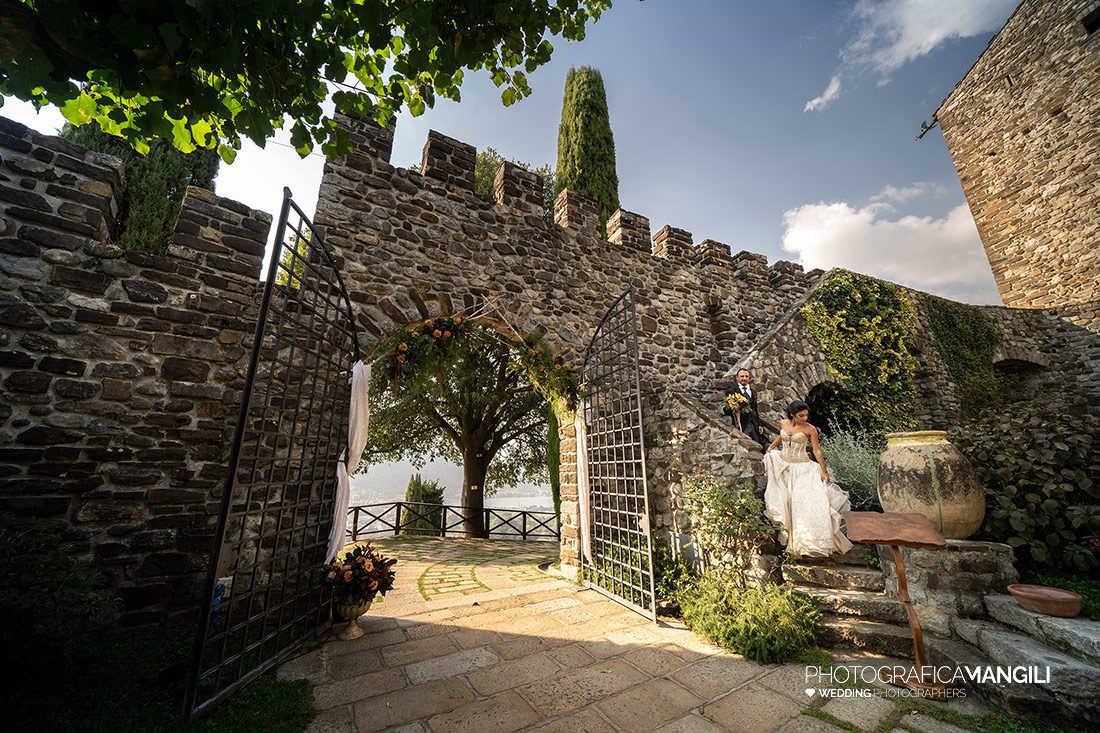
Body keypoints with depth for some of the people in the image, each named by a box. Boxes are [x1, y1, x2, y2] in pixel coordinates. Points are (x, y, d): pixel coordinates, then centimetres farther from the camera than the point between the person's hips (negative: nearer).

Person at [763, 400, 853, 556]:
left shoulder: (810, 429, -13)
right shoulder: (783, 424, -3)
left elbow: (817, 450, -9)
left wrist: (824, 471, -11)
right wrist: (770, 447, 14)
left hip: (801, 467, -4)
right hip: (783, 465, 4)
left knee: (805, 498, -10)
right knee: (784, 498, 13)